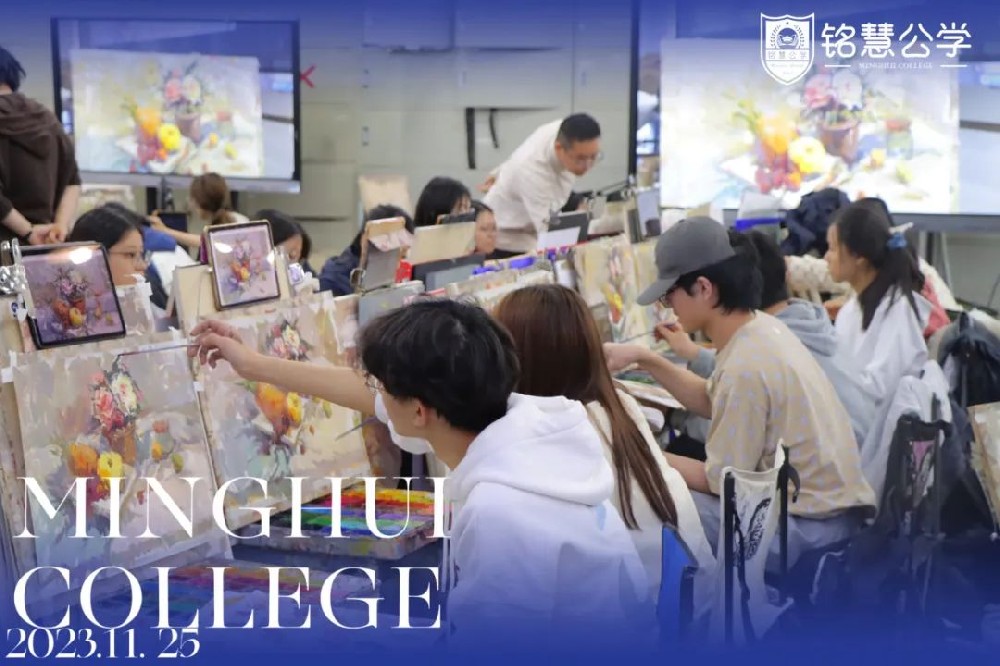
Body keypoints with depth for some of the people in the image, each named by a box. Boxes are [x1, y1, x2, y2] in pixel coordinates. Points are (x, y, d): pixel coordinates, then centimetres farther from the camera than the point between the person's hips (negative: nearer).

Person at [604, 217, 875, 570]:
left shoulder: (746, 366, -26)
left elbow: (721, 481, -16)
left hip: (812, 527, -9)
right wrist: (645, 358, 8)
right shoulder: (760, 327, 0)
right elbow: (713, 401, 16)